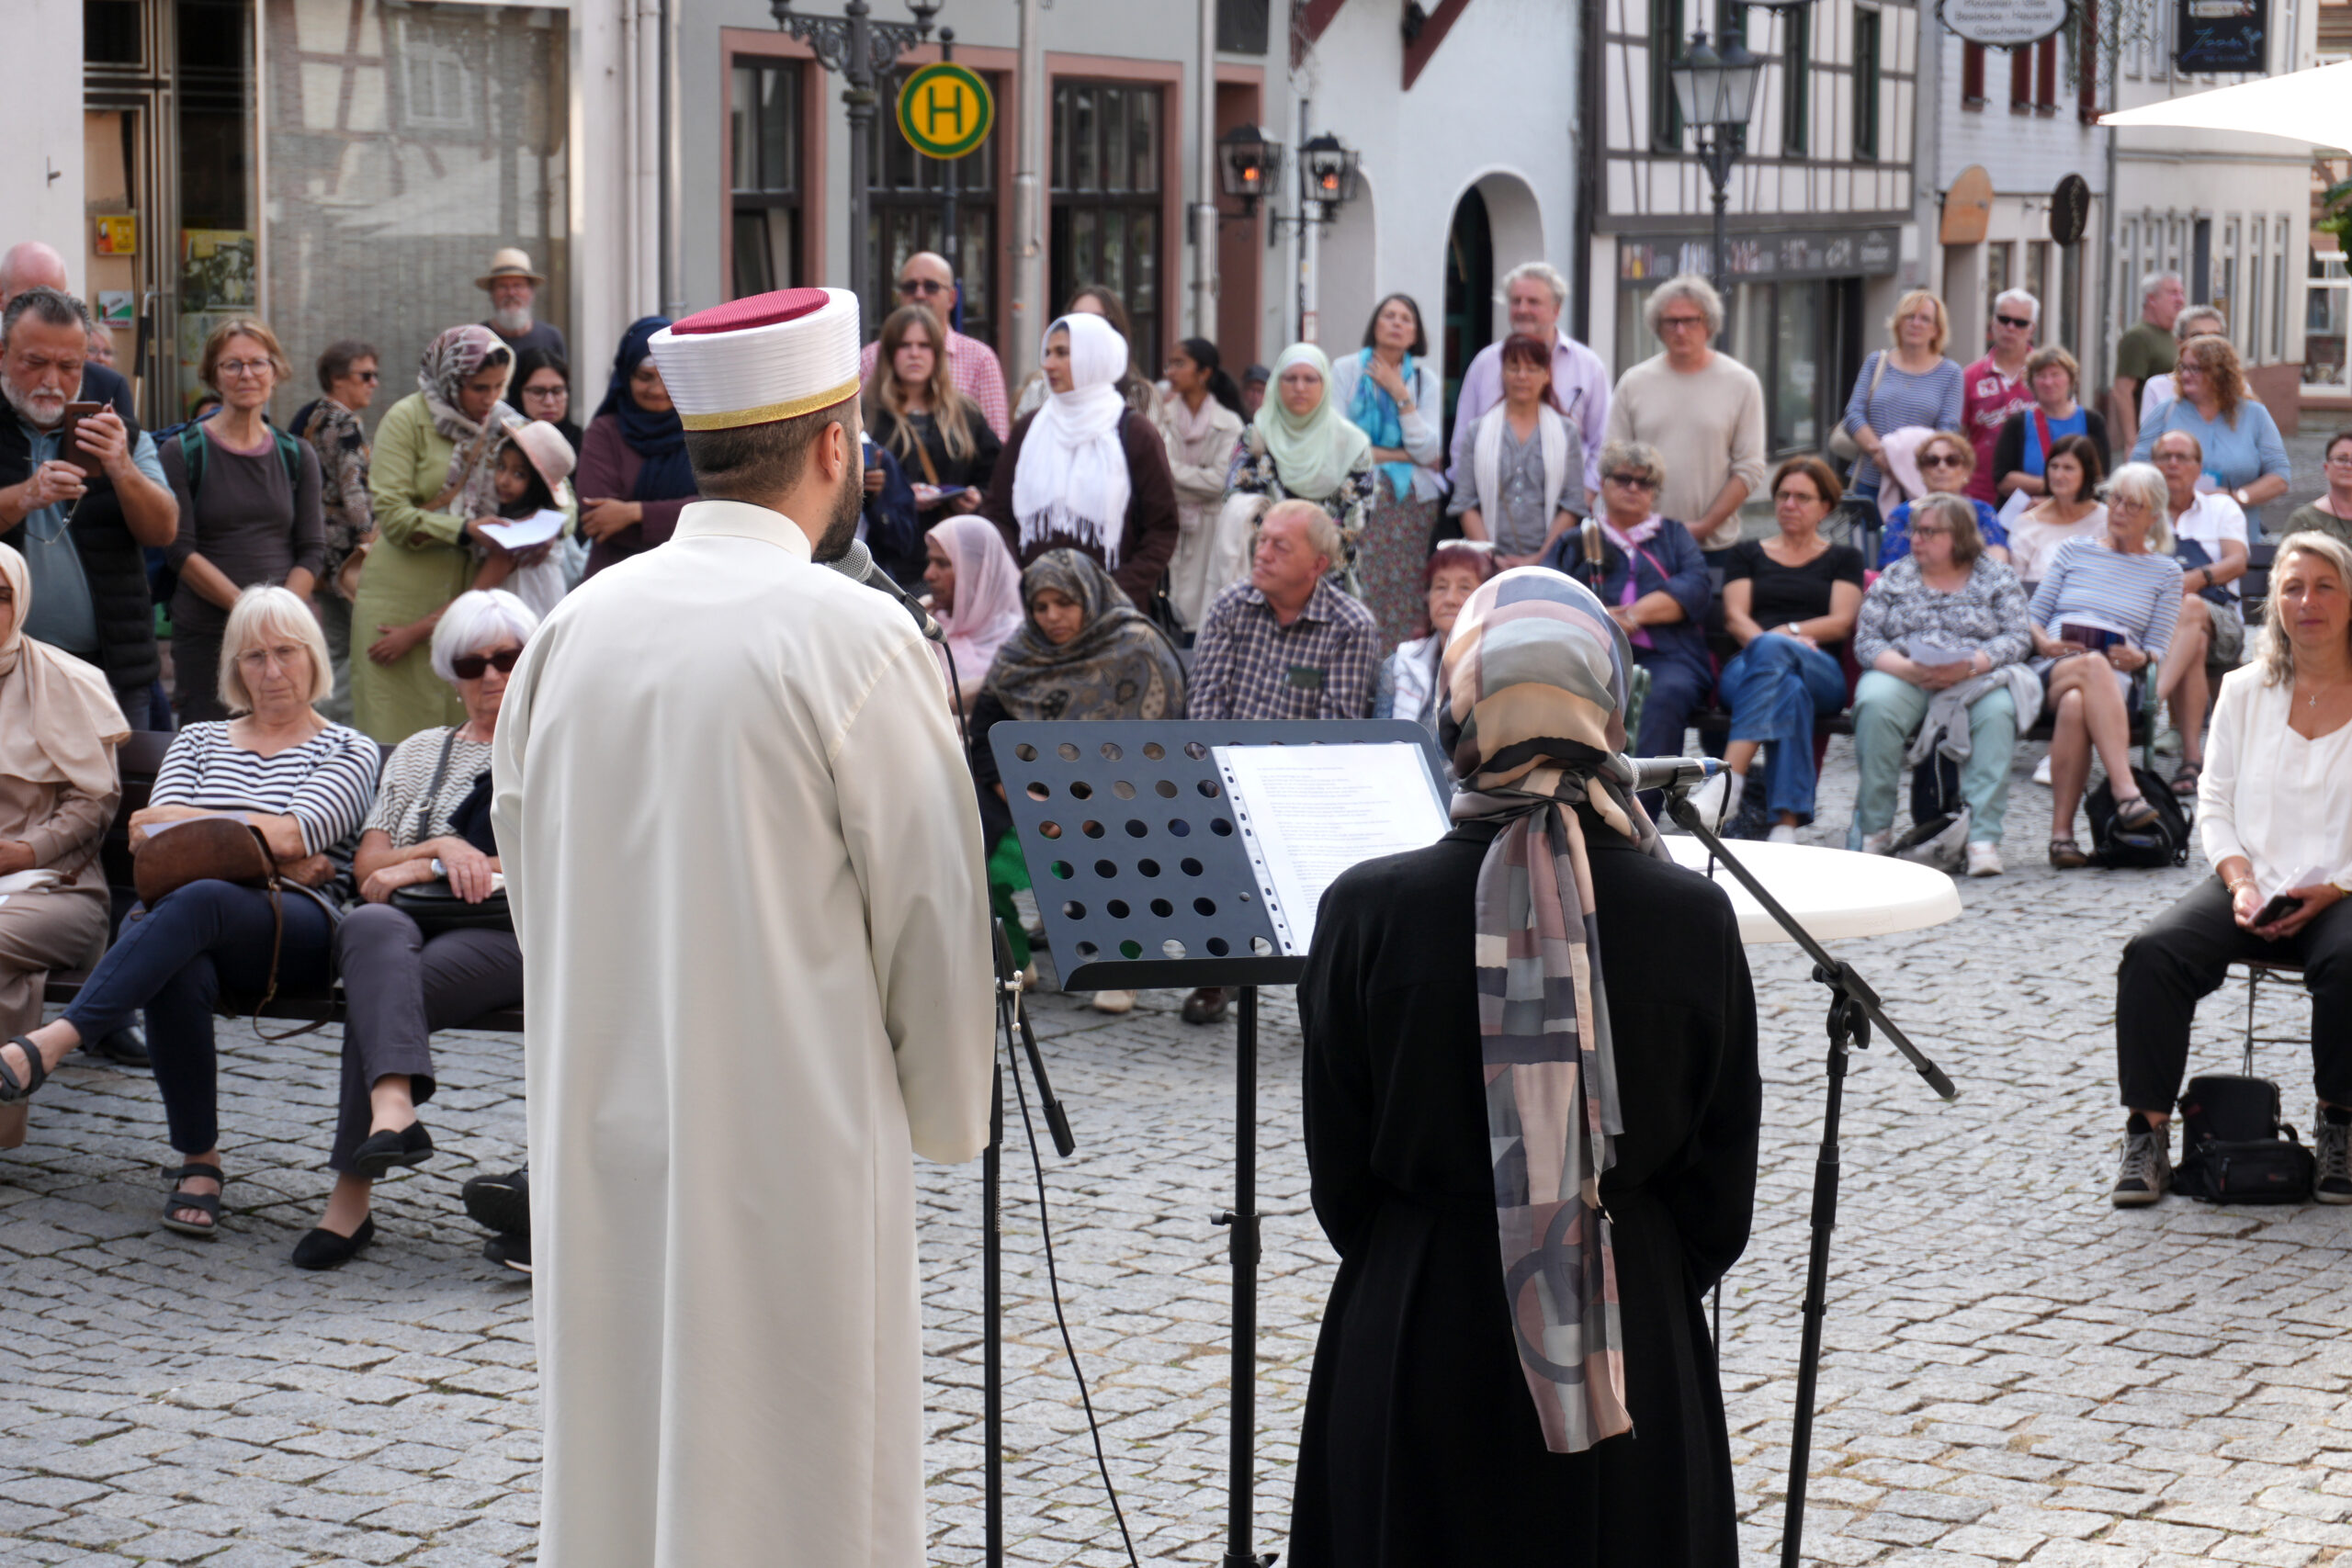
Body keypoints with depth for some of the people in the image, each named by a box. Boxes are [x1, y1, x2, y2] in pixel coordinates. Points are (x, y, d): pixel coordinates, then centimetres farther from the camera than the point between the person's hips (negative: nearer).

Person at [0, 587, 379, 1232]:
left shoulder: (348, 751, 18)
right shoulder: (199, 740, 28)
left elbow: (293, 833, -2)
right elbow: (154, 840, 10)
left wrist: (184, 822, 0)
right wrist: (275, 858, -2)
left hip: (296, 928, -3)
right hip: (188, 922, 3)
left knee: (197, 903, -39)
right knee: (177, 972, -37)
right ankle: (198, 1161, -26)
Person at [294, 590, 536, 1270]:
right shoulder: (420, 752, 29)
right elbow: (368, 868, 19)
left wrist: (431, 866, -2)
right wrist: (443, 848, -2)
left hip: (510, 934, -3)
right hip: (415, 923, 3)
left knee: (378, 987, -34)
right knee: (372, 927, -37)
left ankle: (351, 1197, -43)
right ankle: (393, 1107, -58)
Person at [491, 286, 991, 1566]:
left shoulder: (577, 628, 2)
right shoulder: (854, 637, -13)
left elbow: (527, 873, 10)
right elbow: (931, 900, -7)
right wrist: (943, 1111, 7)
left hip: (602, 1125, 5)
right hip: (794, 1122, -5)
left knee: (617, 1461, 14)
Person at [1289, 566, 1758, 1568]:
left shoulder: (1368, 911, -12)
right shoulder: (1694, 919, -10)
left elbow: (1340, 1182, -3)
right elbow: (1721, 1193, -1)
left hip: (1413, 1343, -1)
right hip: (1638, 1356, 1)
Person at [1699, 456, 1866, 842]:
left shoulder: (1843, 558, 25)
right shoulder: (1748, 553, 27)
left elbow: (1841, 622, 8)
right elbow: (1735, 617, 11)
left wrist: (1788, 633, -10)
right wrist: (1768, 642, -12)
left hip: (1821, 673, -1)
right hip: (1747, 668, 1)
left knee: (1770, 651, -39)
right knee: (1789, 687, -39)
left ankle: (1729, 779, -53)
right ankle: (1786, 822, -53)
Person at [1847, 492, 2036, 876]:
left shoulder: (1997, 578, 11)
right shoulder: (1893, 578, 16)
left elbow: (2019, 638, 0)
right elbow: (1867, 640, 7)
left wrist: (1970, 665, -17)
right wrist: (1907, 668, -14)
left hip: (1977, 676, -1)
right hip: (1903, 675, 1)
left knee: (1997, 711, -35)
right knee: (1875, 704, -33)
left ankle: (1984, 837, -35)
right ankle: (1874, 828, -22)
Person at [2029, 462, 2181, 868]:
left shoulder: (2165, 572, 21)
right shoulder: (2073, 552, 24)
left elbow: (2158, 650, 13)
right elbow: (2031, 618, 18)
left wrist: (2139, 658, -11)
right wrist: (2044, 642, -5)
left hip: (2116, 680, 0)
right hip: (2051, 670, 0)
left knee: (2075, 704, -40)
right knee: (2093, 666, -40)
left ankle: (2062, 832, -43)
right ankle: (2126, 792, -50)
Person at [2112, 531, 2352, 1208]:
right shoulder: (2245, 690, 12)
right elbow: (2215, 804, 11)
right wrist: (2241, 882, -7)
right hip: (2253, 889, 3)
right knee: (2153, 953, -24)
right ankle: (2149, 1133, -16)